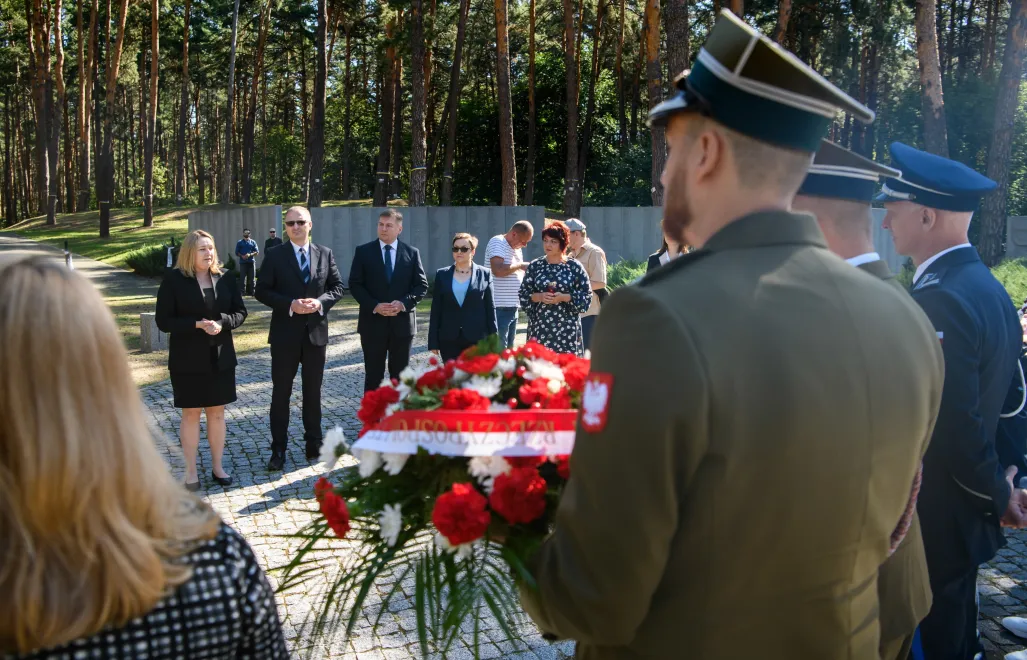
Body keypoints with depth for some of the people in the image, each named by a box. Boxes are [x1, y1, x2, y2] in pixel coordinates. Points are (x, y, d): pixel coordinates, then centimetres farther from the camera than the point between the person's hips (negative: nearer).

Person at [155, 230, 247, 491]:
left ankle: (218, 467, 22)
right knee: (191, 414, 3)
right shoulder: (174, 280, -7)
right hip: (187, 359, -3)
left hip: (220, 358, 3)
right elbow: (163, 320, -9)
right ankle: (191, 472, 12)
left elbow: (240, 312, 5)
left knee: (217, 412, 10)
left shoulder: (225, 279, 4)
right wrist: (197, 325, -22)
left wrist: (221, 323, -16)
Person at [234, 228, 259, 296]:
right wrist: (242, 256, -12)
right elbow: (237, 253, 8)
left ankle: (250, 291, 5)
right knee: (243, 277, -7)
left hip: (251, 262, 1)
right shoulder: (240, 242, 11)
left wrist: (250, 254, -12)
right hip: (243, 262, -1)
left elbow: (256, 252, 6)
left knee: (251, 278, 1)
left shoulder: (253, 242, 12)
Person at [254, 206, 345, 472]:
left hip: (316, 331, 2)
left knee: (313, 391, 12)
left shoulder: (325, 254, 5)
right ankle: (278, 450, 10)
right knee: (281, 392, 3)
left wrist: (321, 302, -13)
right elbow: (262, 291, -5)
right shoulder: (274, 255, -2)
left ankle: (314, 443, 25)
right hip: (285, 333, -2)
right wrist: (290, 304, -18)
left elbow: (337, 287, 7)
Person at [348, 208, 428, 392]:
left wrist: (403, 303, -14)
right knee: (373, 375, 5)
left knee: (400, 375, 8)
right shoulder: (363, 251, 2)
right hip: (373, 323, -1)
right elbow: (355, 284, -1)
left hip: (402, 322, 1)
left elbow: (422, 286, 3)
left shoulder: (412, 253, 5)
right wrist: (374, 306, -15)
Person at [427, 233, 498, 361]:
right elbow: (436, 309, 7)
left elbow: (490, 308, 4)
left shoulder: (484, 274, 4)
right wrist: (433, 341, 2)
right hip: (449, 340, 1)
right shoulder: (442, 275, 7)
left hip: (477, 339, -1)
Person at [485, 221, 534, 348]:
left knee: (509, 349, 12)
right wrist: (520, 265, -12)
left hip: (513, 307, 9)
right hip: (499, 308, -9)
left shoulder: (516, 248, 18)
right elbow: (498, 270, -23)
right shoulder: (497, 243, -9)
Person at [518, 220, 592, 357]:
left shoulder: (574, 267, 2)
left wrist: (564, 297, -13)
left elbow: (586, 295, 0)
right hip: (539, 326, 2)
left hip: (567, 327, -2)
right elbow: (523, 294, 9)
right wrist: (539, 296, -10)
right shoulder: (534, 266, 8)